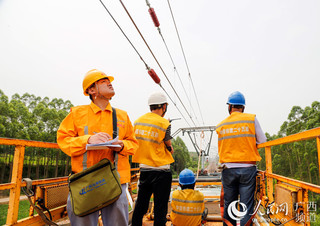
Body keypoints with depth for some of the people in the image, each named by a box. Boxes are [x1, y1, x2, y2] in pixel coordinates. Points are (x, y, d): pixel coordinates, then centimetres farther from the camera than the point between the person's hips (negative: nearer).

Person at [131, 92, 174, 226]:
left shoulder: (137, 121, 4)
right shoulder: (164, 123, -13)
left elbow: (136, 143, 10)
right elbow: (169, 148, -4)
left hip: (143, 169, 6)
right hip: (161, 171, -5)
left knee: (140, 205, 17)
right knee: (160, 207, 6)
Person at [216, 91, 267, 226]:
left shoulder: (220, 126, 7)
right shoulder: (251, 119, 1)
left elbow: (222, 148, 8)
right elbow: (263, 142, 3)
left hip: (228, 169, 2)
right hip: (247, 169, -2)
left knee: (228, 204, 13)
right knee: (246, 206, 3)